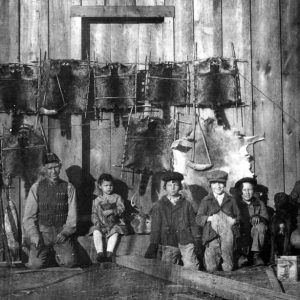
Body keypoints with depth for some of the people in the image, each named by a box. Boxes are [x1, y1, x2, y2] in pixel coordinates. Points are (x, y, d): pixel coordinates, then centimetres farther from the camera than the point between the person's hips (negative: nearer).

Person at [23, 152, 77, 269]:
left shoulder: (68, 188, 6)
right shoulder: (36, 187, 4)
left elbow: (72, 215, 4)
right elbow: (29, 216, 3)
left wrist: (65, 232, -11)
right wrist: (34, 236, -10)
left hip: (61, 232, 0)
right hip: (42, 232, 0)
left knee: (69, 262, -22)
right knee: (36, 264, -20)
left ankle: (58, 255, 13)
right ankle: (47, 254, 13)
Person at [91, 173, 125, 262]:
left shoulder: (116, 197, 13)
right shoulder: (97, 200, 15)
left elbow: (121, 208, -1)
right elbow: (94, 214, 11)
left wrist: (112, 211, -18)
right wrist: (97, 222, -8)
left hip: (114, 223, -1)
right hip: (101, 224, 1)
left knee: (115, 231, -32)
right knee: (96, 231, -29)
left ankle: (109, 254, -39)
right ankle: (100, 253, -35)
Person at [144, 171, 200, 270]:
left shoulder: (186, 204, 12)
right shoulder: (159, 205, 10)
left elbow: (193, 224, 14)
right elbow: (155, 228, 6)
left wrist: (197, 242, 7)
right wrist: (153, 246, -1)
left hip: (186, 243, 0)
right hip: (169, 244, 0)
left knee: (192, 268, -14)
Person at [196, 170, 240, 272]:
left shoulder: (230, 200, 16)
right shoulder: (206, 200, 11)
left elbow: (238, 216, 19)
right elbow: (198, 218, 5)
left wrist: (234, 220, -3)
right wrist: (209, 218, -13)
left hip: (227, 234, 1)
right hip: (212, 235, -1)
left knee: (228, 269, -2)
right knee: (211, 268, -9)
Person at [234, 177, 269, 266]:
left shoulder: (260, 204, 14)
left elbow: (265, 217, 1)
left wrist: (258, 217, -23)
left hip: (255, 236, 1)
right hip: (240, 235, -1)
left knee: (260, 226, -30)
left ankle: (256, 255, -23)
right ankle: (243, 255, -19)